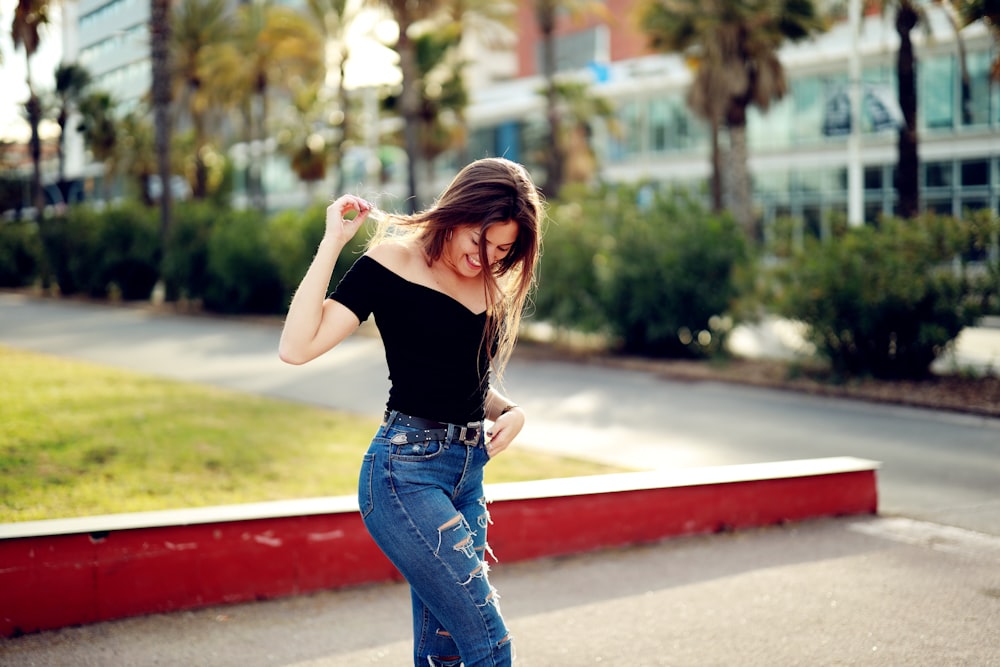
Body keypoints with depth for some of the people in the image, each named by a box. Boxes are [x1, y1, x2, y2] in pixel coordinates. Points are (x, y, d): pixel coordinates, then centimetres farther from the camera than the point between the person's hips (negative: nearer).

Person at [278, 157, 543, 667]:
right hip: (406, 471, -7)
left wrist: (511, 412, 2)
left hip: (469, 470, 7)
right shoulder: (390, 264, -8)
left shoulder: (493, 287, 11)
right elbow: (297, 348, -19)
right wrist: (332, 242, -18)